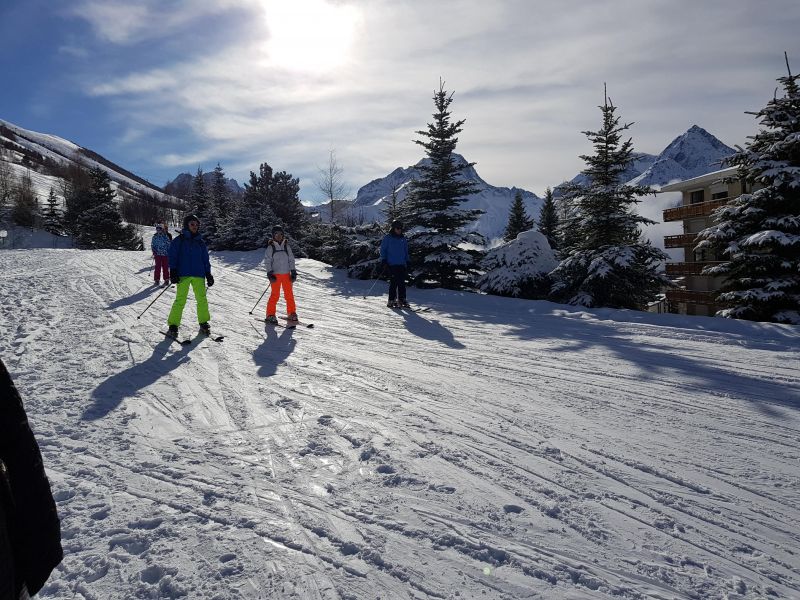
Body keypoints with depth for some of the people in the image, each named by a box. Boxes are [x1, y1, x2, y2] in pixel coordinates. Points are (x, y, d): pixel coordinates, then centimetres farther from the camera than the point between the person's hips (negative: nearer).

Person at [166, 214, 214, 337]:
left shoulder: (201, 242, 16)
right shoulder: (179, 240, 4)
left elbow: (205, 260, 19)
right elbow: (173, 257, 0)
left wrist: (208, 274, 14)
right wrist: (173, 272, -9)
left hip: (199, 275, 4)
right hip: (183, 275, -4)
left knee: (202, 299, 1)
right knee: (180, 300, -8)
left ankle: (203, 323, 14)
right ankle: (173, 325, -2)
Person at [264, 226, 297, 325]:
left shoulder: (286, 246, 8)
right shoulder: (271, 247, -1)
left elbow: (291, 259, 12)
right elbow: (267, 261, 0)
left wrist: (293, 272, 5)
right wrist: (270, 274, -9)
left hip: (286, 274, 3)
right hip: (276, 274, -3)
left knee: (289, 294, 4)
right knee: (275, 295, -4)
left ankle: (292, 313, 15)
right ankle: (270, 315, 4)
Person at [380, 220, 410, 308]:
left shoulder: (403, 239, 17)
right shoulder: (387, 238, 3)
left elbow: (406, 251, 24)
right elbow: (383, 250, 3)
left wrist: (408, 261, 16)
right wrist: (384, 261, -5)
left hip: (402, 264, 5)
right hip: (392, 264, -5)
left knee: (402, 283, 2)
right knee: (394, 282, -10)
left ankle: (402, 299, 9)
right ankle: (391, 300, -4)